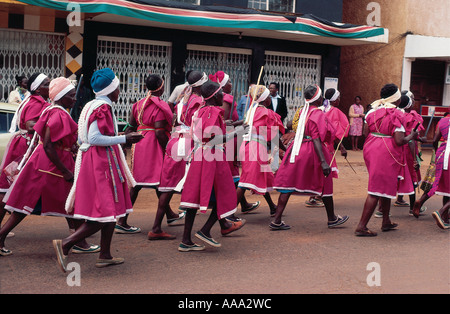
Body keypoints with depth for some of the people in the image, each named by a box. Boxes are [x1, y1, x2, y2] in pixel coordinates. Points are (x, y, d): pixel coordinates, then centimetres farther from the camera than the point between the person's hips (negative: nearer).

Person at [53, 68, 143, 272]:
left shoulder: (92, 106, 14)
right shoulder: (104, 107, -14)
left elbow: (86, 137, 16)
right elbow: (94, 138, -23)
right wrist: (124, 139, -19)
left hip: (95, 161, 10)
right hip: (102, 163, -10)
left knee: (113, 209, 16)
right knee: (105, 214, -9)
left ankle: (105, 256, 20)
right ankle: (65, 244, -10)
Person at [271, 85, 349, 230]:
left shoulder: (301, 111, 10)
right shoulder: (318, 114, -12)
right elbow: (316, 139, -20)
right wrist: (323, 162, -24)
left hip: (296, 150, 6)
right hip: (312, 151, -6)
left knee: (289, 183, 3)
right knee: (324, 184, 11)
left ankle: (276, 220, -2)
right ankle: (332, 219, 26)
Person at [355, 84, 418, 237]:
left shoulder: (373, 110, 5)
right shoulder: (396, 115, -14)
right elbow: (399, 141, -18)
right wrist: (411, 136, 0)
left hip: (371, 149, 8)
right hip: (387, 153, -8)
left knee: (386, 186, 22)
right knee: (378, 190, -4)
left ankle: (386, 222, 32)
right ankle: (361, 226, -5)